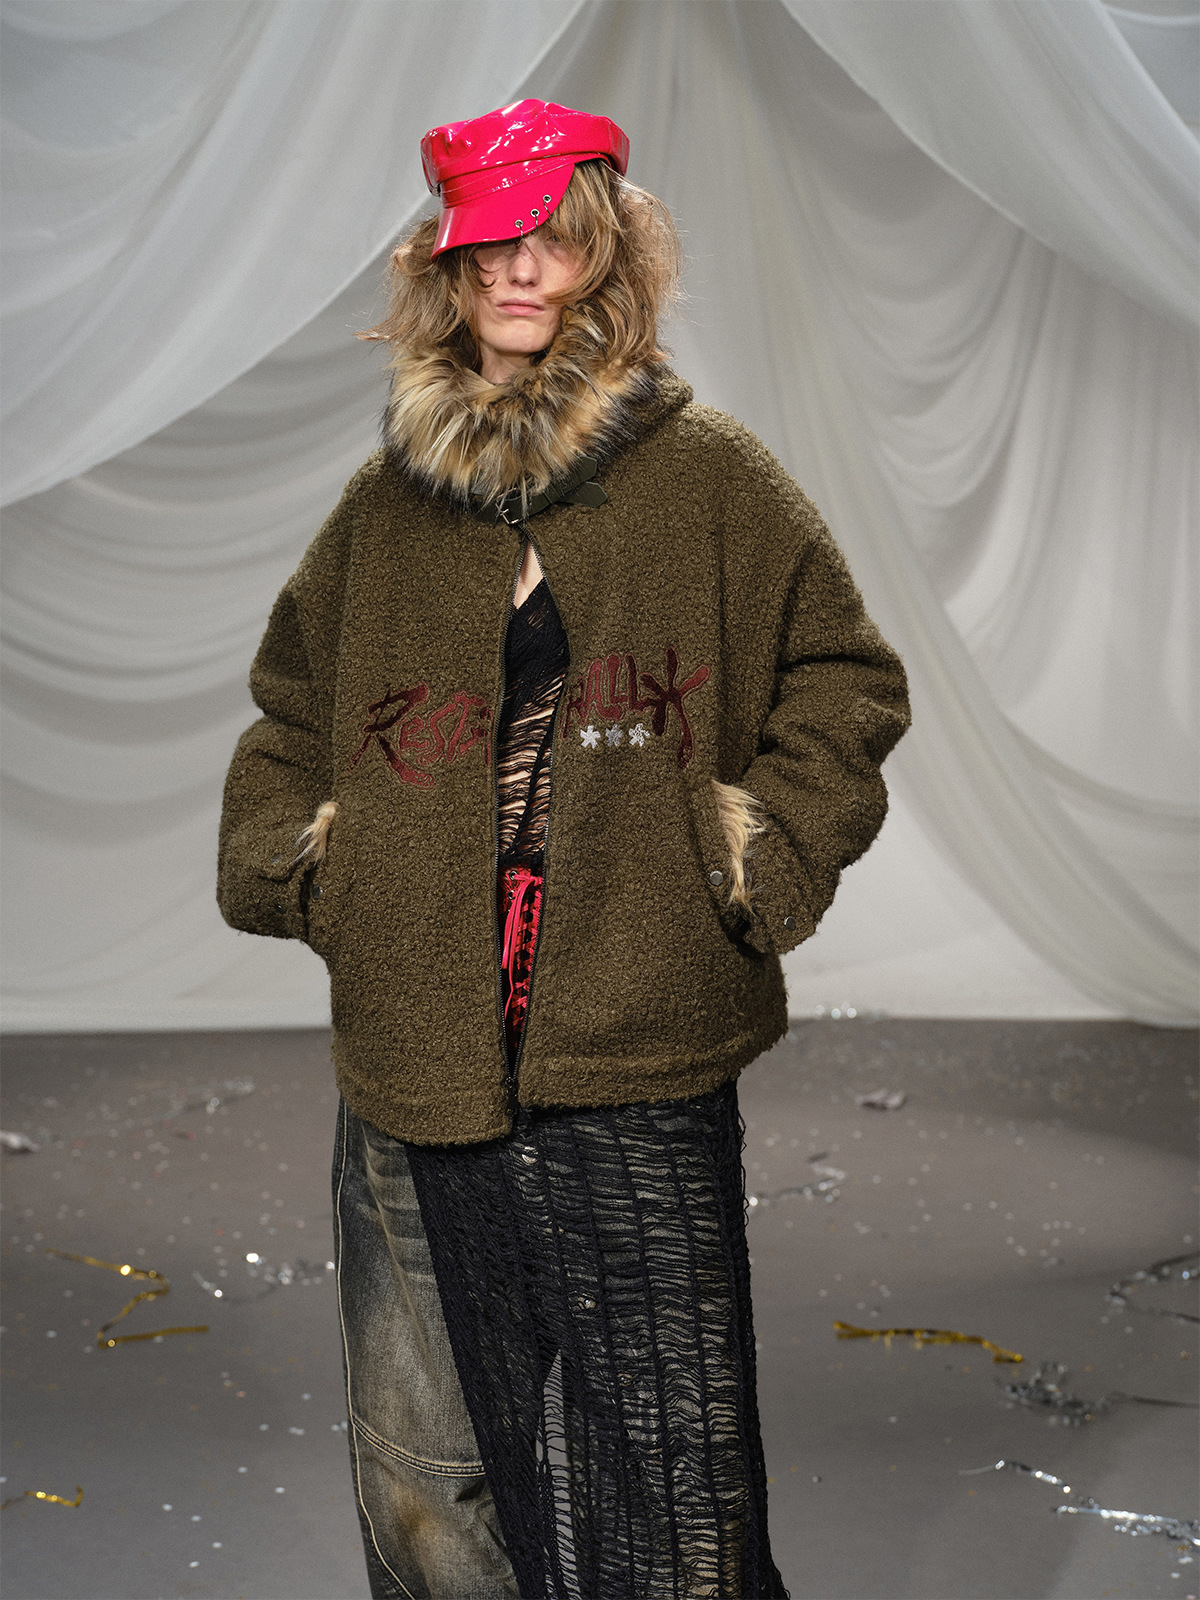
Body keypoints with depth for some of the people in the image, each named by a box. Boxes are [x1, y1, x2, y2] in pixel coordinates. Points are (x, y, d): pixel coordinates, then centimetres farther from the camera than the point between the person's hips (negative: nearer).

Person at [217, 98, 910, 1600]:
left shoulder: (708, 477, 1)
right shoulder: (388, 500, 10)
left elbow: (844, 678, 8)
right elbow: (290, 713, 23)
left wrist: (767, 854, -3)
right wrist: (282, 858, 9)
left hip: (642, 1077, -3)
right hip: (414, 1070, 3)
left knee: (666, 1470, 5)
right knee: (421, 1478, 13)